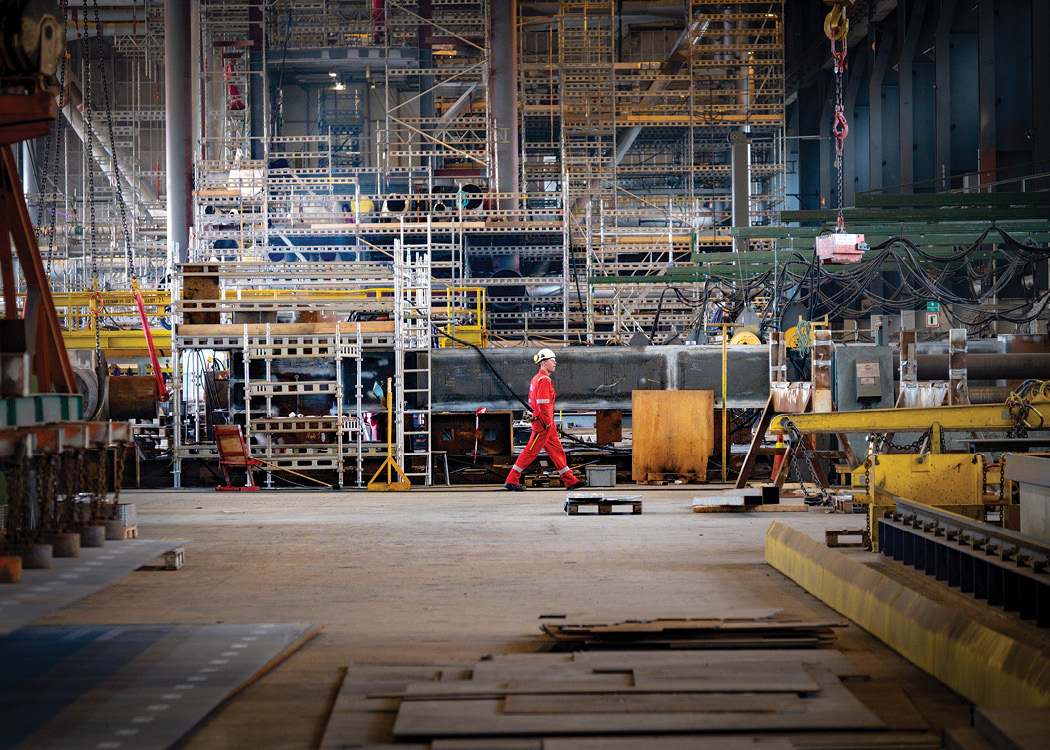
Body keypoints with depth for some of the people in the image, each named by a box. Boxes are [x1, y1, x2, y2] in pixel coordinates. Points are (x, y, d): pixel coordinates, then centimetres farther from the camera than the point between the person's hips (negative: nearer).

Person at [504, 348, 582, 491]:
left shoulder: (536, 379, 17)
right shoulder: (544, 380, -15)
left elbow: (532, 402, 21)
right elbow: (543, 403, -23)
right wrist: (548, 422, -20)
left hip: (546, 424, 11)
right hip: (543, 425, -11)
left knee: (557, 450, 12)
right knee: (531, 452, -6)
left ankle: (569, 480, 15)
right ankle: (511, 480, -2)